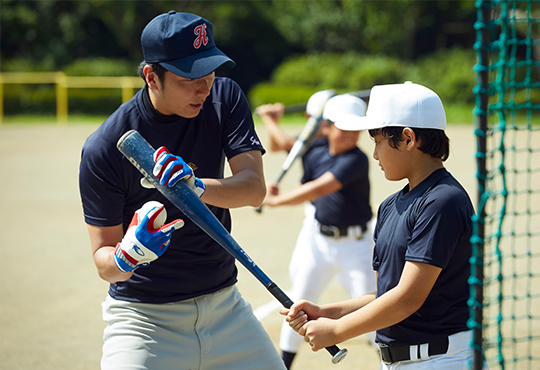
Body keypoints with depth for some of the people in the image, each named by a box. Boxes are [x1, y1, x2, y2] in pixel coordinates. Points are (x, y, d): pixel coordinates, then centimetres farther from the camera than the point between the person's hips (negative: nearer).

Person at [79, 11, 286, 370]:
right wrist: (125, 258, -35)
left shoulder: (225, 98, -4)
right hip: (144, 316, -4)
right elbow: (103, 258, -12)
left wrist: (197, 187, -34)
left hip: (225, 305, 4)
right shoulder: (104, 148, -17)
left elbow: (255, 188, -15)